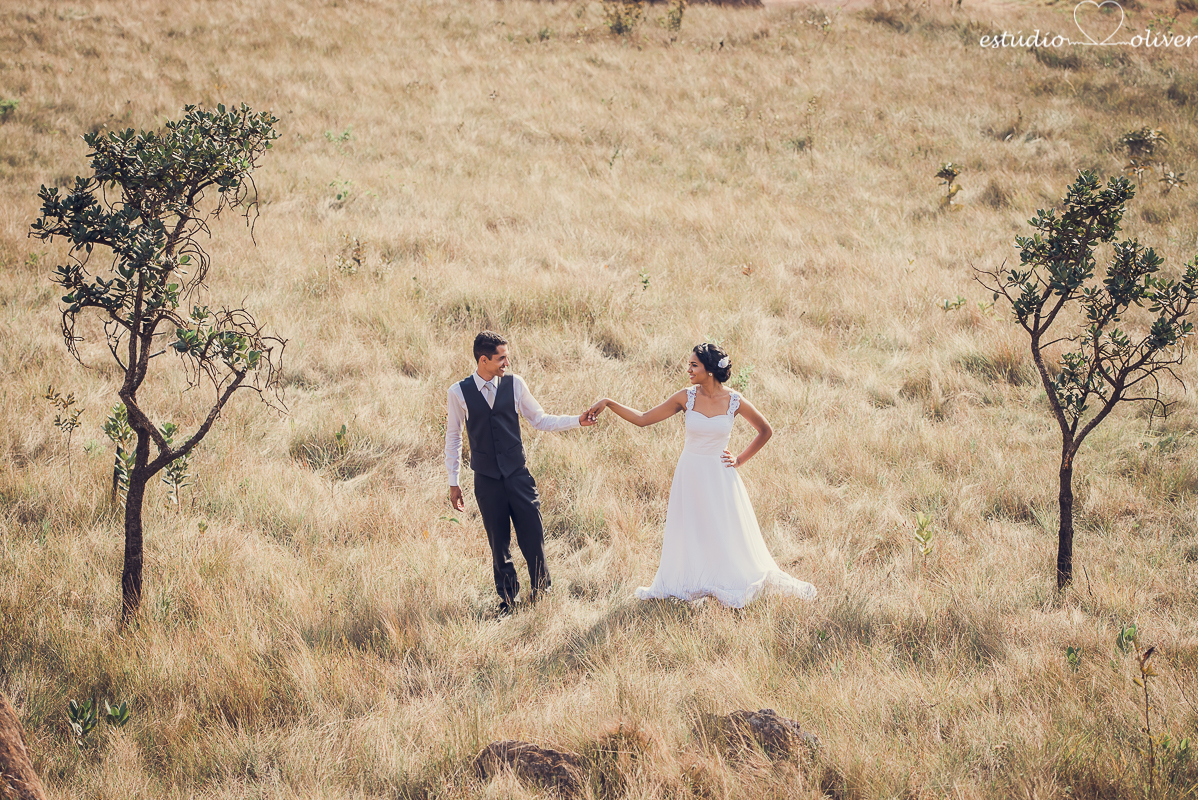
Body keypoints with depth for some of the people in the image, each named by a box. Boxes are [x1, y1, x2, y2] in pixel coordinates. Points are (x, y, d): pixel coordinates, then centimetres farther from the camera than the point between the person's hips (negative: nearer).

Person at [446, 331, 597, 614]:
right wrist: (453, 482, 7)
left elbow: (540, 420, 9)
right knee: (499, 544, 7)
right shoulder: (459, 393, -4)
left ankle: (541, 592, 16)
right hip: (487, 481, -1)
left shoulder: (513, 384, 0)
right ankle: (508, 598, 22)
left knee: (533, 537, -2)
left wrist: (577, 421, -2)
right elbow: (453, 437, 6)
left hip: (518, 474, 1)